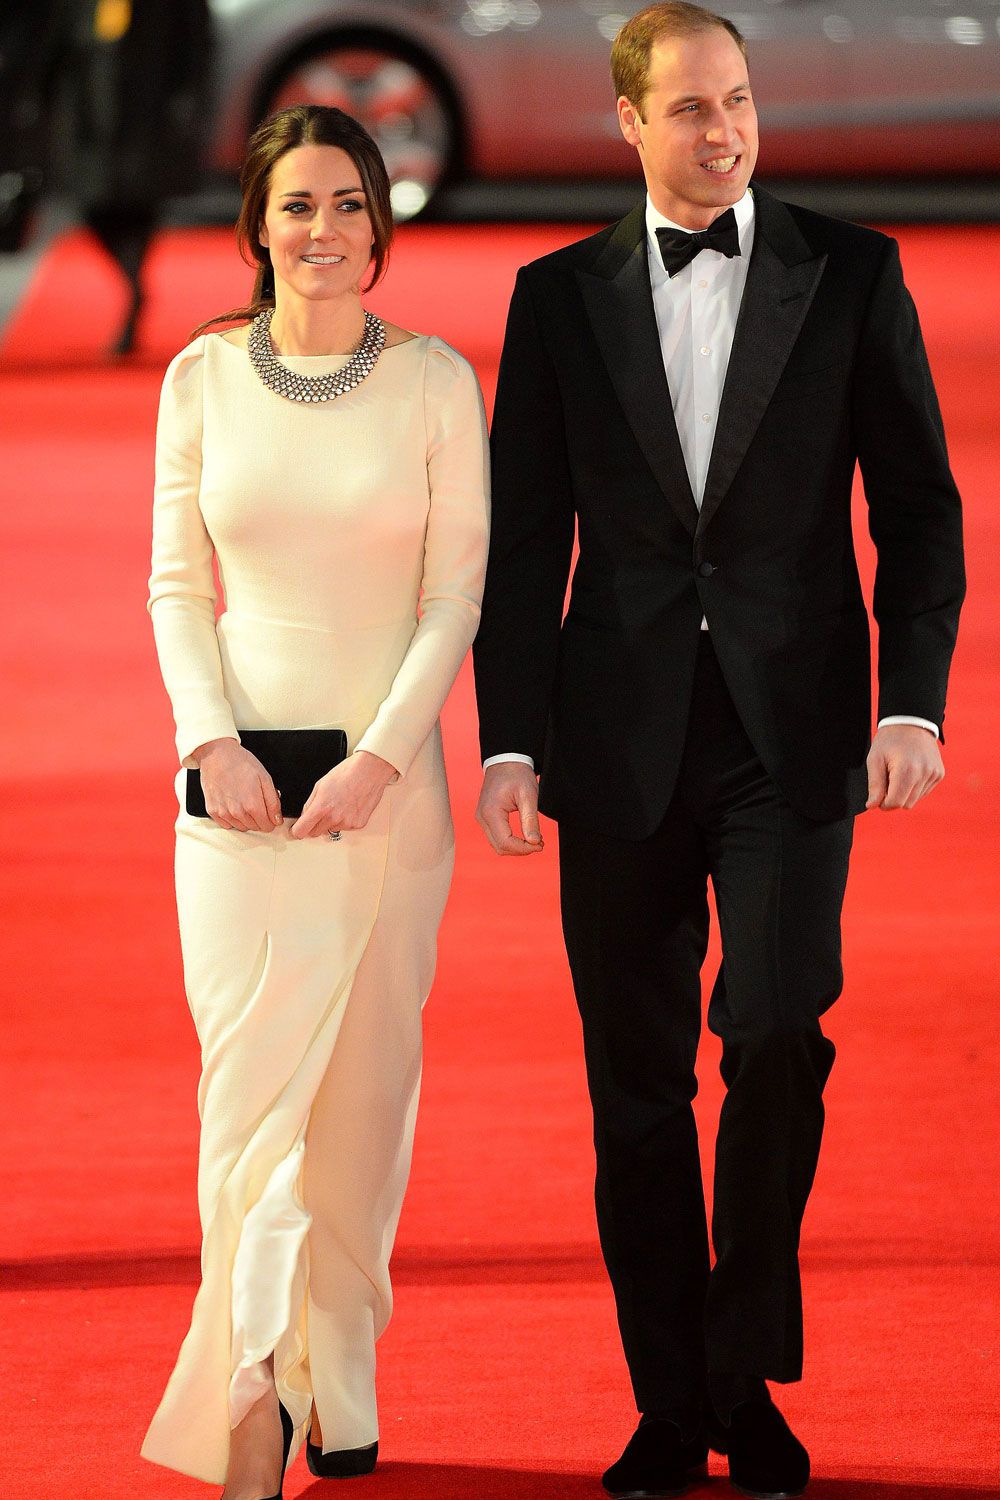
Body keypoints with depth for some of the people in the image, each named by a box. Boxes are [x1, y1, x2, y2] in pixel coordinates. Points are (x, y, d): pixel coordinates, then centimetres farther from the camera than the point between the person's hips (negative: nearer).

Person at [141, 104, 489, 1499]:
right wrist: (213, 744, -8)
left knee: (364, 1083, 4)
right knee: (253, 1075, -7)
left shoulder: (436, 380, 0)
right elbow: (178, 583, 6)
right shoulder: (204, 376, 4)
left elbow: (458, 593, -1)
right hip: (241, 776, 0)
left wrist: (379, 760, -11)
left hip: (388, 778, 0)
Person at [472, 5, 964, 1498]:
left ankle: (750, 1376, 2)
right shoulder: (560, 296, 8)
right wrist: (509, 743, 0)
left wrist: (914, 702, -7)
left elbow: (919, 504, 4)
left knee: (776, 1038, -15)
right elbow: (524, 541, 7)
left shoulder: (850, 273, 5)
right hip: (620, 743, 2)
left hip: (792, 733, -1)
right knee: (637, 1079, 4)